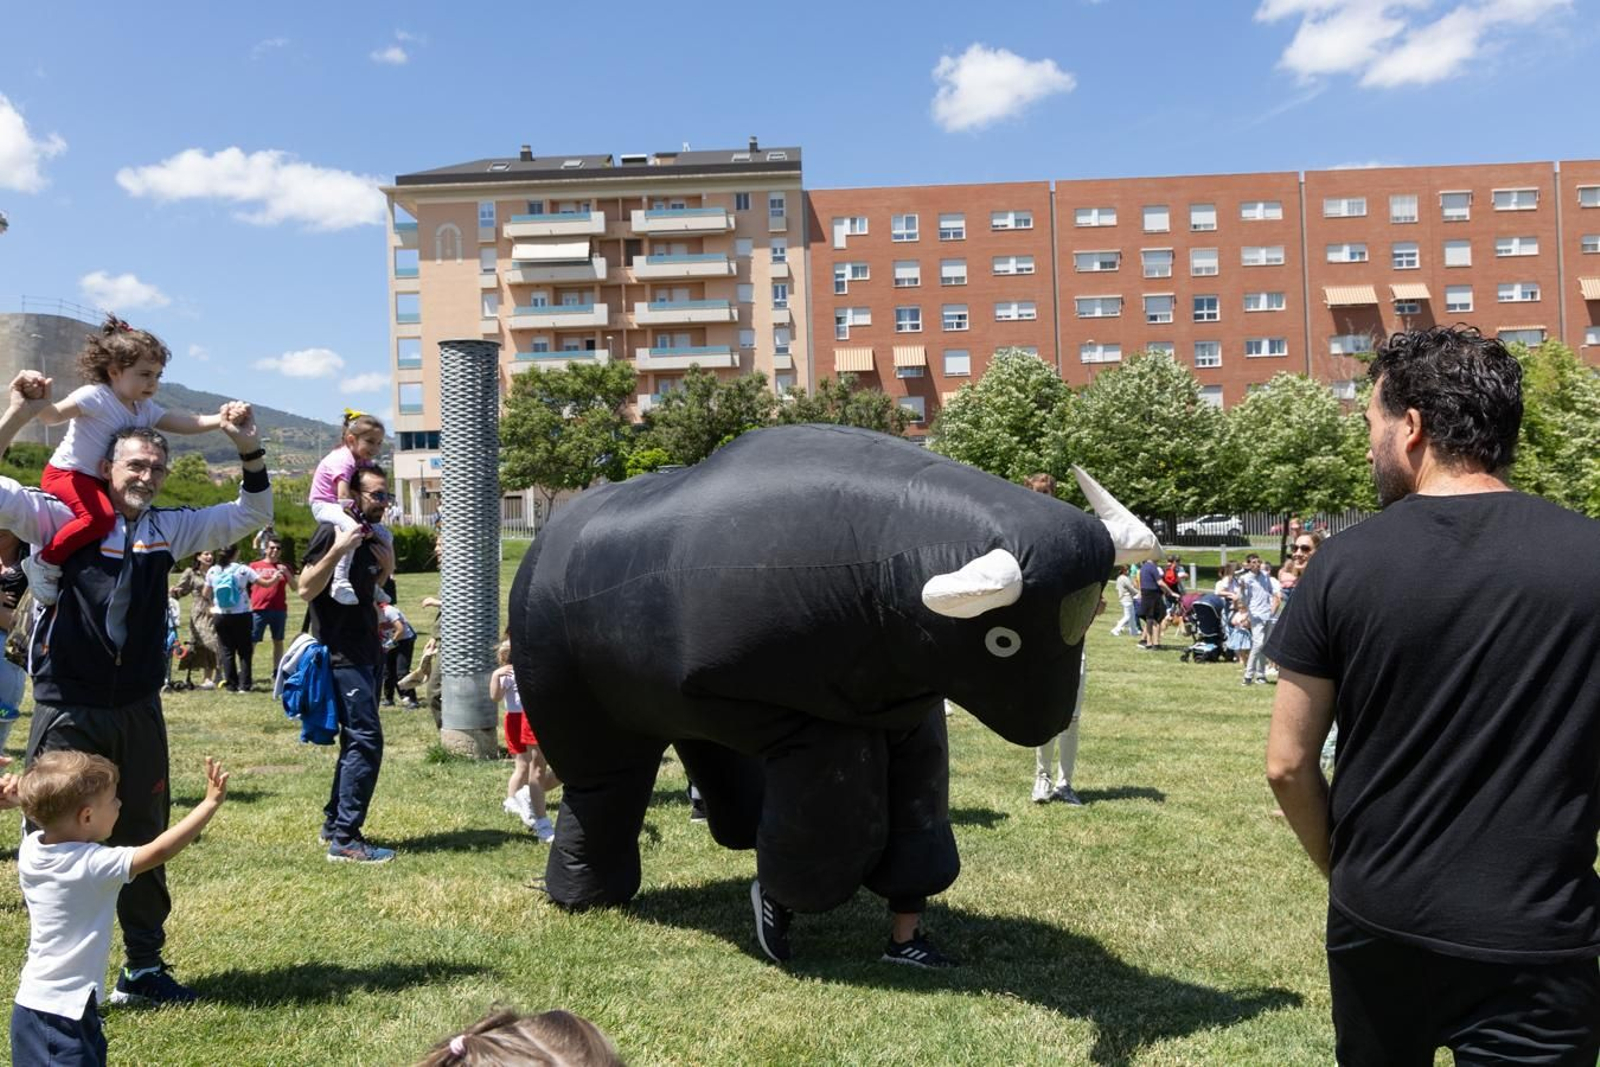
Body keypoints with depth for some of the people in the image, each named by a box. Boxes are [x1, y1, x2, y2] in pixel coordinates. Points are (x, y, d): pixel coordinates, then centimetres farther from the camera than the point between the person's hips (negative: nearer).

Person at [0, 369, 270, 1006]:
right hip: (67, 712, -4)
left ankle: (143, 969, 28)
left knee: (145, 840, 13)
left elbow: (251, 514, 12)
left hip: (138, 712, 4)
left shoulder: (168, 529, 8)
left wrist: (249, 449, -3)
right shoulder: (61, 519, -4)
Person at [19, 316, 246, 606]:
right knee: (99, 516, -32)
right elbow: (53, 416, -26)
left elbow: (184, 423, -4)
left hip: (99, 481, 9)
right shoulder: (95, 397, -16)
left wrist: (220, 419, -22)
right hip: (67, 473, -9)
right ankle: (45, 562, -16)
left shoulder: (145, 409, 6)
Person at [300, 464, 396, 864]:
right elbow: (306, 590, -19)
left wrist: (386, 569, 4)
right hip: (342, 654, -9)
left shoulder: (372, 537, 12)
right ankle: (345, 840, -8)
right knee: (366, 740, -12)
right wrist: (337, 550, -28)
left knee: (357, 740, 14)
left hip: (365, 653, 9)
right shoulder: (332, 531, -12)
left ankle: (334, 823, 25)